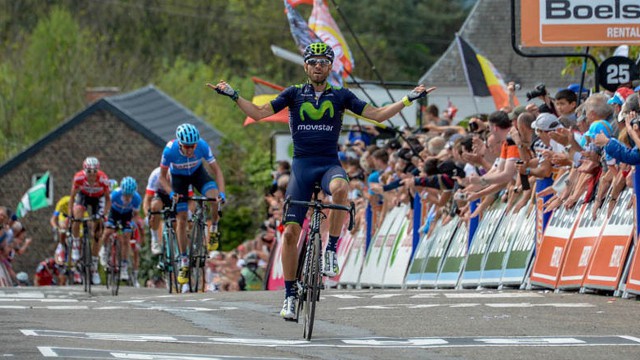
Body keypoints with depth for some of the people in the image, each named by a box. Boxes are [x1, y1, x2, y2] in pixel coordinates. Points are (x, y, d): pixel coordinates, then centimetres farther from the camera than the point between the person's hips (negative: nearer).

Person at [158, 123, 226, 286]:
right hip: (178, 177, 0)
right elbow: (162, 176, -17)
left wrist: (222, 193, -35)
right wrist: (171, 193, -34)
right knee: (181, 219, -7)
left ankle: (213, 230, -2)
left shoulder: (202, 146, -32)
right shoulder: (170, 150, -33)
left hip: (198, 173, 0)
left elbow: (217, 170, -22)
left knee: (215, 196, -29)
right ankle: (184, 262, 4)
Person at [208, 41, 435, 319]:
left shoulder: (341, 96, 7)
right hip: (302, 164, 1)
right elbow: (259, 113, 2)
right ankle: (290, 294, 6)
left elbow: (378, 115, 6)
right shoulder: (294, 94, 6)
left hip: (330, 164, -1)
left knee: (340, 188, -39)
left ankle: (331, 250, -23)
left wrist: (409, 99, -3)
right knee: (291, 231, -5)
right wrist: (232, 95, -9)